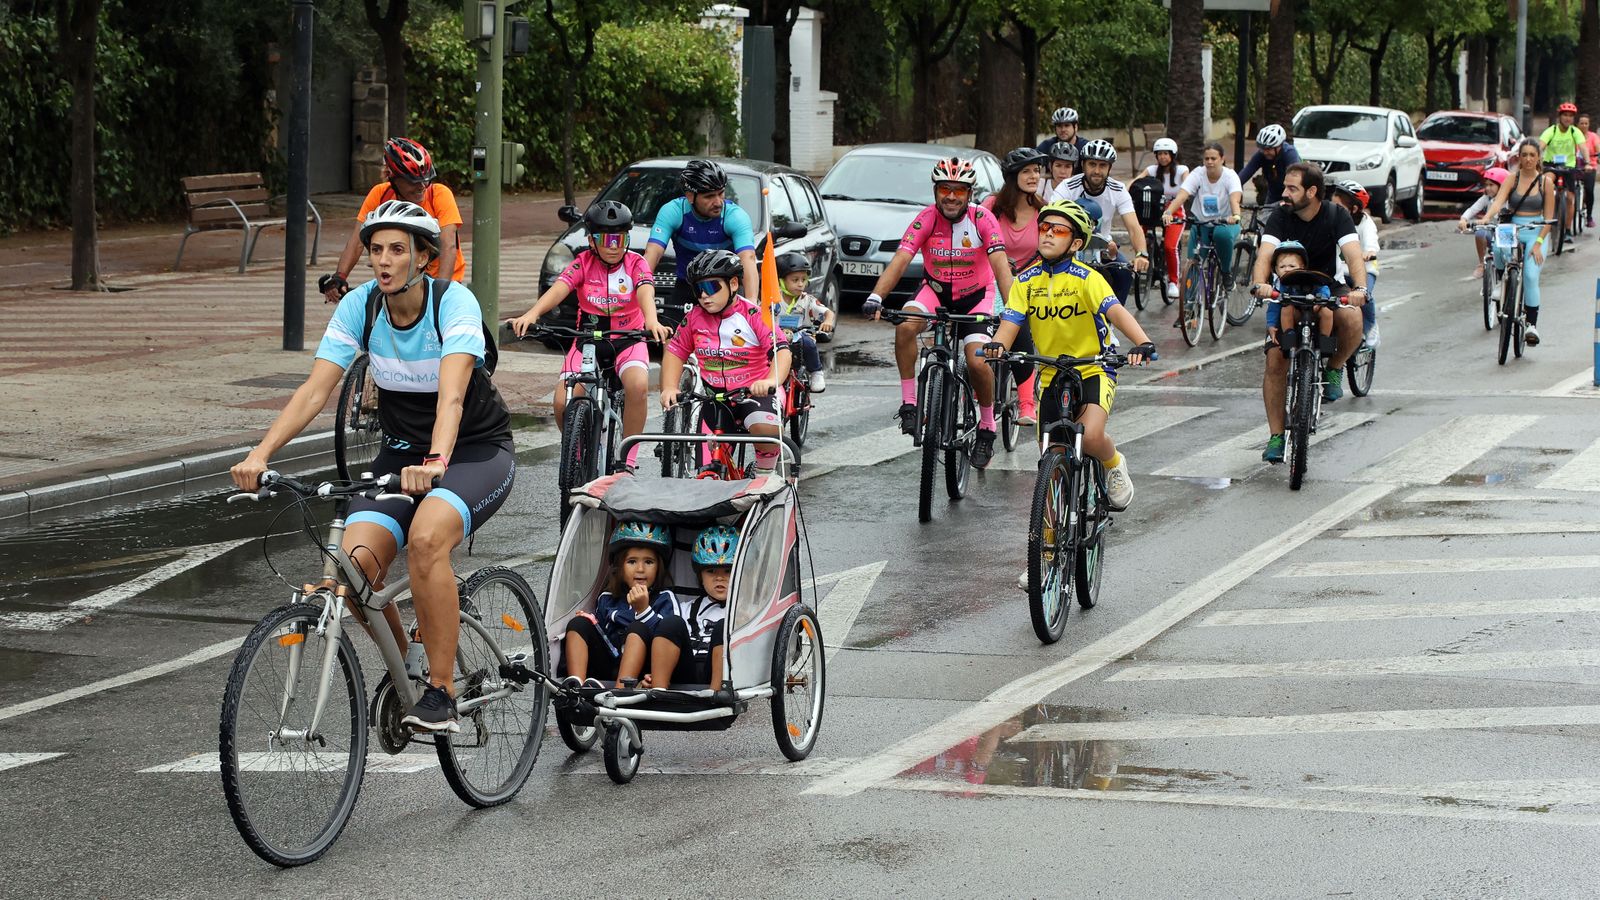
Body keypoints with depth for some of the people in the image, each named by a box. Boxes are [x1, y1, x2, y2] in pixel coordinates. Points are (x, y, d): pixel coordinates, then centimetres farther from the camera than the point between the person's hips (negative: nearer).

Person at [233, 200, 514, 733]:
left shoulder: (454, 303, -21)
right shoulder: (360, 306, -8)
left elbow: (452, 392, -36)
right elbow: (316, 390, -15)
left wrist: (435, 461, -53)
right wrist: (261, 454, -29)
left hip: (477, 451, -4)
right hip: (401, 451, 5)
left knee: (426, 540, -35)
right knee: (356, 563, -20)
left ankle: (440, 694, -25)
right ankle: (401, 665, 9)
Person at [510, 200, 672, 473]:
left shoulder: (635, 263, -5)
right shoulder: (583, 263, -3)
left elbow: (646, 292, -25)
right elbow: (559, 289, -20)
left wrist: (651, 321, -48)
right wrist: (531, 314, -40)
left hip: (628, 340, -1)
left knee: (638, 385, -33)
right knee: (563, 402, -19)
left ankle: (628, 459, -15)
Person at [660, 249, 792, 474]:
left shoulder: (753, 315, -11)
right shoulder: (694, 317, 2)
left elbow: (781, 350, -22)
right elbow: (675, 351, 10)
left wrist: (772, 381, -41)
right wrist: (669, 389, -6)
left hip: (754, 391, -4)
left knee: (767, 430, -32)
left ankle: (765, 473, -6)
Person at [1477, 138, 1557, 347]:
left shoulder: (1545, 181, 0)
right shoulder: (1512, 179, 3)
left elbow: (1549, 217, -1)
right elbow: (1498, 202, -13)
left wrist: (1538, 243, -11)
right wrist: (1485, 218, -34)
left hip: (1536, 233, -1)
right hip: (1512, 229, 1)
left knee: (1531, 276, -19)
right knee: (1498, 247, -34)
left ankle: (1532, 324, -10)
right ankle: (1503, 279, -3)